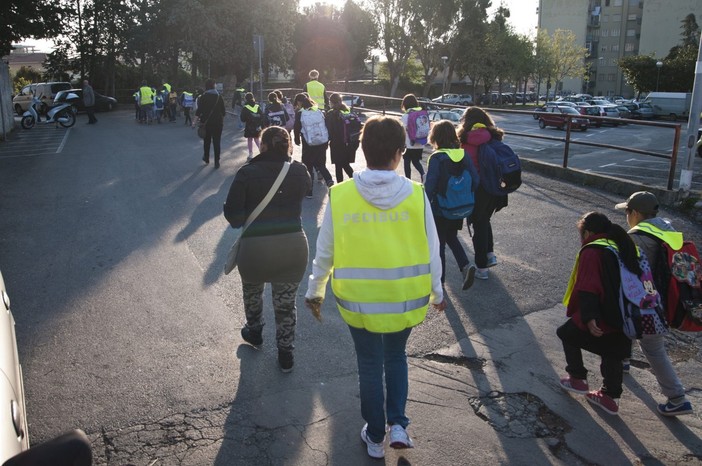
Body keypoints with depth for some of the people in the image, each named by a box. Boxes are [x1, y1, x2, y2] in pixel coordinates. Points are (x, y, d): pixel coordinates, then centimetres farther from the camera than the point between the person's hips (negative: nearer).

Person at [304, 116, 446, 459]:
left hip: (359, 302, 0)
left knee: (370, 366, 20)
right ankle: (398, 425, 20)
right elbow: (431, 252, -4)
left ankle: (375, 437, 34)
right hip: (406, 300, 1)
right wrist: (436, 293, 12)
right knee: (396, 357, 27)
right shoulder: (415, 195, -13)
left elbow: (324, 253, -4)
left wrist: (314, 291, 13)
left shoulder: (339, 196, -13)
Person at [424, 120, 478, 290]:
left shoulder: (436, 158, -19)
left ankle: (439, 278, 24)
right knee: (452, 237, 26)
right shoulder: (464, 155, -4)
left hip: (440, 209, -5)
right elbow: (475, 180, -2)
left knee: (439, 243, 13)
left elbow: (429, 186, -20)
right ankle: (466, 265, 7)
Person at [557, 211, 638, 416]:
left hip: (601, 320, -7)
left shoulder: (591, 252, -12)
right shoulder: (623, 247, 13)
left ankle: (578, 379, 23)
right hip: (626, 319, 8)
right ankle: (611, 396, 31)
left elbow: (588, 289, -23)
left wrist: (589, 317, -28)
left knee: (567, 334, 18)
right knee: (613, 355, 23)